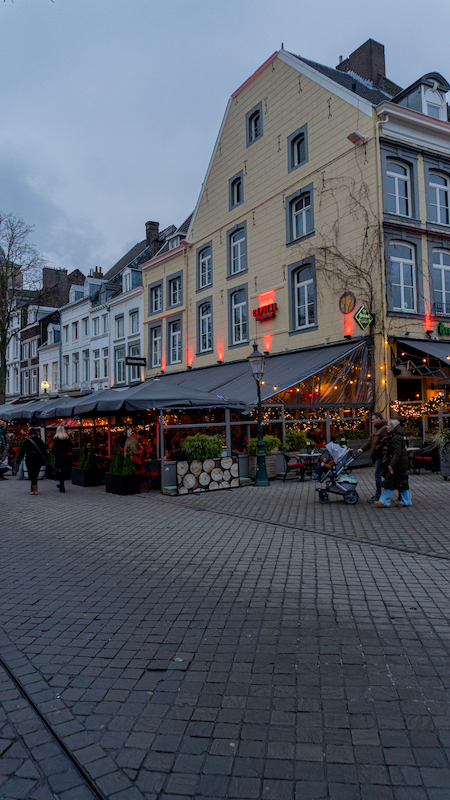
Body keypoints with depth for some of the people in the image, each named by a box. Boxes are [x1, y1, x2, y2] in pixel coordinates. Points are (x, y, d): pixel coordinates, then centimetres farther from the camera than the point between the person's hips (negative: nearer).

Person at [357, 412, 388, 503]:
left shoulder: (385, 429, -14)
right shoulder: (377, 429, 21)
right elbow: (370, 441, 20)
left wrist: (376, 450, -21)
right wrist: (362, 448, 9)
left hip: (381, 456, -10)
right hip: (377, 457, 10)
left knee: (378, 475, -5)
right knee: (385, 474, 15)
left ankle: (377, 496, 2)